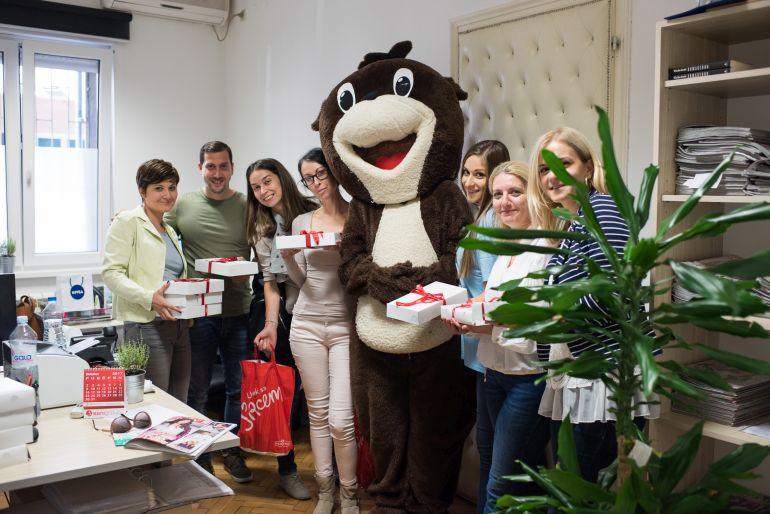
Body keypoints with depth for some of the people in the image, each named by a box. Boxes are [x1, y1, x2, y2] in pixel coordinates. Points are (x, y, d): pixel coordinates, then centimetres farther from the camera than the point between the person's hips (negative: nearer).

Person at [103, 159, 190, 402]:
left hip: (178, 325, 8)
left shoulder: (170, 231, 21)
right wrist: (149, 298, -24)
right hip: (146, 325, -8)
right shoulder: (128, 222, -2)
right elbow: (111, 272, -11)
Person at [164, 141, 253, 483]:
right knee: (197, 391, 9)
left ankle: (233, 453, 32)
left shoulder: (248, 206, 3)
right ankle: (200, 459, 26)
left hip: (238, 313, 1)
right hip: (197, 313, -1)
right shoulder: (182, 205, 2)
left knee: (239, 388, 13)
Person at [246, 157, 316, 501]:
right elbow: (270, 281, -1)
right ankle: (287, 469, 23)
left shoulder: (315, 213, -1)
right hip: (287, 316, 1)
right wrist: (270, 325, -12)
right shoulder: (261, 229, 4)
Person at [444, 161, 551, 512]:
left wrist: (489, 327, -26)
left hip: (529, 376, -8)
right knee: (526, 479, 18)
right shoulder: (506, 251, 13)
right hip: (496, 373, 8)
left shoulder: (545, 249, -13)